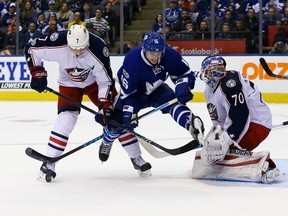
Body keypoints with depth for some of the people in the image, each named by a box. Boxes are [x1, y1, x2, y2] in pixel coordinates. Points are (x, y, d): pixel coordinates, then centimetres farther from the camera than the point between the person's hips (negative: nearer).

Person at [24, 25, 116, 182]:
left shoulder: (98, 49, -34)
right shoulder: (57, 44, -34)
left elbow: (105, 81, -24)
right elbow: (31, 49, -16)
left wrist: (105, 106, -30)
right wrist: (37, 73, -21)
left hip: (94, 81, 1)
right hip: (69, 83, -1)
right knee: (66, 117, -20)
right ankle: (48, 163, -15)